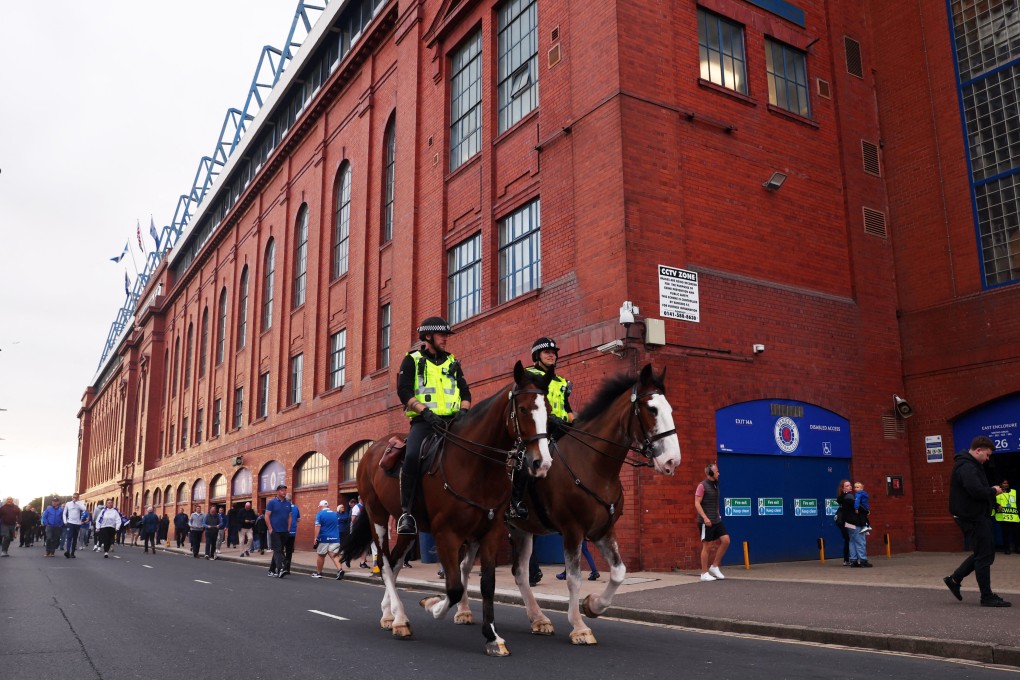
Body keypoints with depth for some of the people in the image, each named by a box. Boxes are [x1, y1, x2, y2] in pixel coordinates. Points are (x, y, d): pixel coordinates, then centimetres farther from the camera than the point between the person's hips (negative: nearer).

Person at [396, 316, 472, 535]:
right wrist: (425, 411, -18)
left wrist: (463, 411, -4)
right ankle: (406, 512, -22)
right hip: (423, 421, -4)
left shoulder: (452, 362, 22)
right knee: (412, 456, -31)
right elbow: (404, 390, -4)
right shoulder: (412, 360, 9)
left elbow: (465, 391, 17)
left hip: (452, 421, 4)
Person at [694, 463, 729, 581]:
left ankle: (714, 567, 8)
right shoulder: (702, 486, -9)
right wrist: (705, 517, -23)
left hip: (716, 520, 7)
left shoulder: (715, 485, 14)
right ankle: (704, 574, 7)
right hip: (706, 521, -7)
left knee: (726, 540, -3)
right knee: (707, 546, -3)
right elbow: (697, 503, -15)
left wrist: (718, 515, 16)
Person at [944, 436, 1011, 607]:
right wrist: (993, 491, -12)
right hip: (973, 517, -11)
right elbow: (977, 491, -30)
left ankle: (954, 579, 20)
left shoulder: (971, 465, 17)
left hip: (977, 516, 11)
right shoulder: (966, 467, -19)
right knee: (984, 555, -3)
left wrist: (991, 490, 6)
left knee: (984, 553, 16)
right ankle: (987, 597, 5)